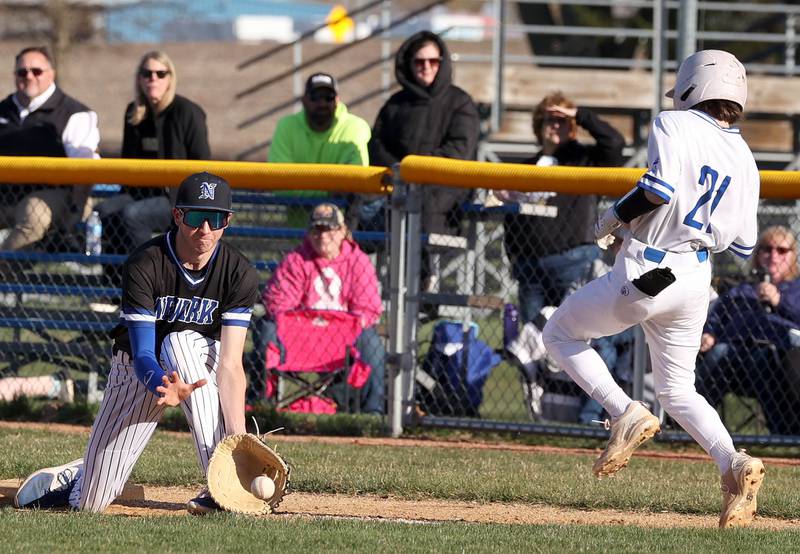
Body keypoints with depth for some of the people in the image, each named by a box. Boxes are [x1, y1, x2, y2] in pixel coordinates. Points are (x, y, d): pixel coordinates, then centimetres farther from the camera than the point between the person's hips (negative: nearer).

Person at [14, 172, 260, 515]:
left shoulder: (240, 274, -21)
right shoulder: (144, 265, -25)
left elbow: (230, 364, -28)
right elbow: (142, 353, -30)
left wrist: (238, 437, -42)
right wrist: (164, 389, -55)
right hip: (141, 370, 0)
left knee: (181, 341, -39)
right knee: (90, 503, -7)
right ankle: (79, 476, 34)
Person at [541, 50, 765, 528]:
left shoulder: (674, 125, -7)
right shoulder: (744, 157, 10)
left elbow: (661, 186, -24)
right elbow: (744, 245, 7)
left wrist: (616, 216, -9)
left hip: (645, 271, -6)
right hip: (696, 281, 6)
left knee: (561, 333, 15)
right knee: (678, 389, 17)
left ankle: (626, 414, -4)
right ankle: (734, 463, -9)